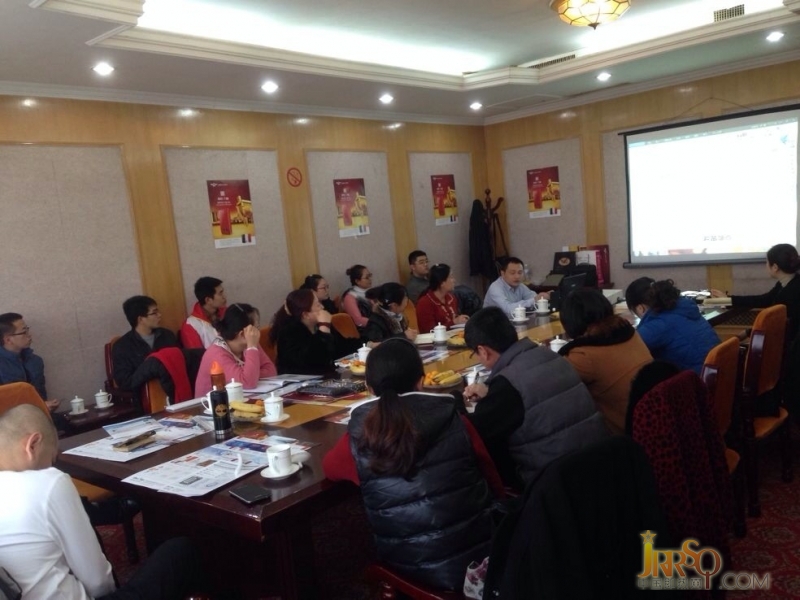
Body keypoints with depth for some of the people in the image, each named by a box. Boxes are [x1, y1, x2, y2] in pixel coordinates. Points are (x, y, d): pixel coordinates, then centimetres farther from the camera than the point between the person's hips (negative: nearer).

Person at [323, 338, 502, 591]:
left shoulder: (358, 439, -11)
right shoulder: (456, 422, -10)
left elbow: (328, 467, 13)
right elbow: (496, 487, 4)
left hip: (415, 570, 0)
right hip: (479, 549, 0)